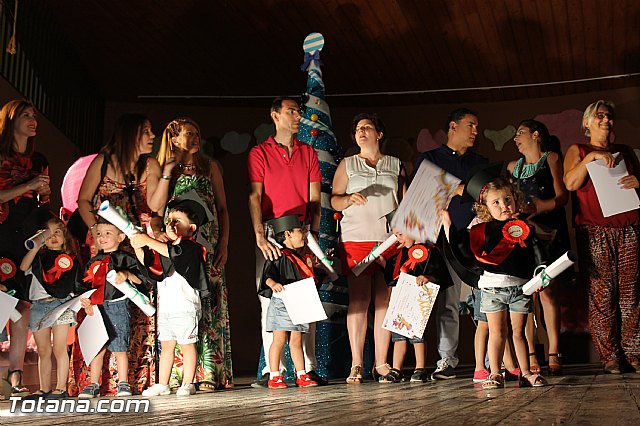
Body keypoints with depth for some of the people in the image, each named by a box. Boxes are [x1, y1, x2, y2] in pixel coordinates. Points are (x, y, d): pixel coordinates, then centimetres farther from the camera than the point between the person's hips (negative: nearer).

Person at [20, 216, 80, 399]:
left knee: (59, 349, -6)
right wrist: (36, 246, -13)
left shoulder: (70, 258, 9)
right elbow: (23, 267, -6)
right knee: (43, 351, 7)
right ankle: (44, 390, 12)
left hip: (61, 304, -3)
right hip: (38, 305, 3)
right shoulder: (39, 256, 15)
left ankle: (61, 388, -2)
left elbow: (68, 284, 4)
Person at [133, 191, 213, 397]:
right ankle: (162, 384, 19)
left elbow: (173, 252, -30)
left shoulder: (190, 247, -11)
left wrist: (148, 240, -32)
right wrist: (138, 247, 1)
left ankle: (187, 384, 8)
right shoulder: (164, 248, 15)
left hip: (184, 306, -8)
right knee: (166, 345, 13)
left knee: (187, 344, 1)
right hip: (165, 306, 8)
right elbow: (150, 264, 16)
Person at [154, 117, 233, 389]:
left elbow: (223, 209, 11)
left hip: (207, 247, 0)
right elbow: (157, 207, 1)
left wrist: (223, 244, 1)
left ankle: (208, 374, -4)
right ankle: (180, 375, 0)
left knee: (207, 306, -5)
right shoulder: (166, 171, 13)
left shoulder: (209, 167, 13)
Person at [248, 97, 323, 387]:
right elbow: (255, 197, -5)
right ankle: (272, 369, 2)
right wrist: (260, 236, -18)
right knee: (269, 298, -3)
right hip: (271, 233, -2)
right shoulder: (259, 153, 6)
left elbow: (314, 198, 10)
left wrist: (314, 233, -3)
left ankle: (308, 368, 4)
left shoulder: (308, 153, 15)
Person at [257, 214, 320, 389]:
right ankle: (274, 376, 2)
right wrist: (273, 284, -37)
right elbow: (268, 274, -19)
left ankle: (301, 375, 12)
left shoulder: (299, 257, 19)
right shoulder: (278, 255, -7)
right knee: (279, 339, -5)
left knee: (296, 340, 9)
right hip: (281, 303, -7)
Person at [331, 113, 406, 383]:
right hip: (356, 239, -1)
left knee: (385, 301, -1)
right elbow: (334, 200, 7)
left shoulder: (396, 165, 16)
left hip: (389, 239, 1)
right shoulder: (347, 165, 14)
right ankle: (356, 364, -4)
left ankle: (381, 364, 4)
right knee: (358, 300, -7)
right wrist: (349, 198, -14)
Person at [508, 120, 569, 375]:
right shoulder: (513, 167, 22)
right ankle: (530, 356, -5)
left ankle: (553, 354, -8)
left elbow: (562, 196, 0)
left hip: (547, 231, -3)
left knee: (546, 290, -11)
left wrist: (541, 207, -18)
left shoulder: (552, 159, 10)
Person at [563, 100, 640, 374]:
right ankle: (610, 356, -1)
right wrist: (591, 157, -11)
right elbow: (570, 183, -3)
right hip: (595, 231, -3)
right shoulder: (578, 151, 13)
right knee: (602, 294, -7)